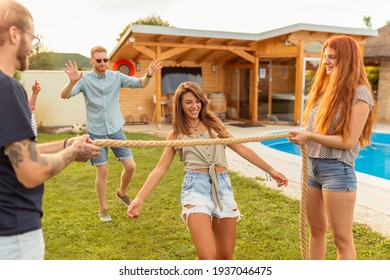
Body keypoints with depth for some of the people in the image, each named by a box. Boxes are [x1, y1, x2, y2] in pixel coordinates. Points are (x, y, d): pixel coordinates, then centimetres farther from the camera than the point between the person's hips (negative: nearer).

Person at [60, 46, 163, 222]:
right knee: (102, 172, 1)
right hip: (96, 133, -3)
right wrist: (72, 81, -40)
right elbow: (64, 96, -19)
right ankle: (103, 209, 21)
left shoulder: (116, 76, 1)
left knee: (130, 166, 1)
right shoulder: (85, 79, -8)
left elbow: (140, 84, -3)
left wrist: (149, 75, -25)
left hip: (116, 130, 3)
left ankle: (122, 192, 31)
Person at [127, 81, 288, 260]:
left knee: (226, 255, 9)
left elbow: (241, 149, 16)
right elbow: (160, 169, 6)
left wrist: (270, 170, 14)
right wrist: (139, 198, -5)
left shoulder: (213, 124, 15)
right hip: (196, 187, -3)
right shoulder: (176, 134, 9)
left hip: (222, 186, 3)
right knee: (207, 257, -16)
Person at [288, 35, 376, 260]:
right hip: (312, 166, 8)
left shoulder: (359, 93, -10)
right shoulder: (326, 88, 14)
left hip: (337, 170, -8)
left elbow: (348, 141, -16)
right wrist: (302, 137, -3)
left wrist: (309, 137, -16)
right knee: (317, 229, 20)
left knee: (342, 238, 2)